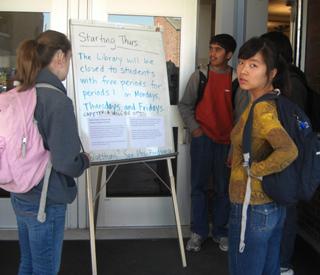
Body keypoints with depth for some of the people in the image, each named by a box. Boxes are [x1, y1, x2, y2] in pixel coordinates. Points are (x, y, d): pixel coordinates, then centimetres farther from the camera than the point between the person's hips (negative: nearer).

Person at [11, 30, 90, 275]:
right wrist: (85, 160, -6)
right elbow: (64, 161, -25)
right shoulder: (57, 100, -22)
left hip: (20, 195, 8)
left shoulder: (21, 94, 2)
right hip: (46, 201, -8)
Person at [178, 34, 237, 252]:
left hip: (227, 141, 0)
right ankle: (198, 232, 17)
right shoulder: (200, 76, 1)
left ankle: (220, 232, 22)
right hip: (202, 138, 0)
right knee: (199, 186, 5)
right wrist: (194, 128, -4)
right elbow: (185, 105, 6)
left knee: (224, 189, 8)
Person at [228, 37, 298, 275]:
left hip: (252, 208, -9)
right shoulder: (275, 101, 3)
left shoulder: (261, 109, -23)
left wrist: (254, 170, -22)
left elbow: (289, 151, -37)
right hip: (274, 207, 9)